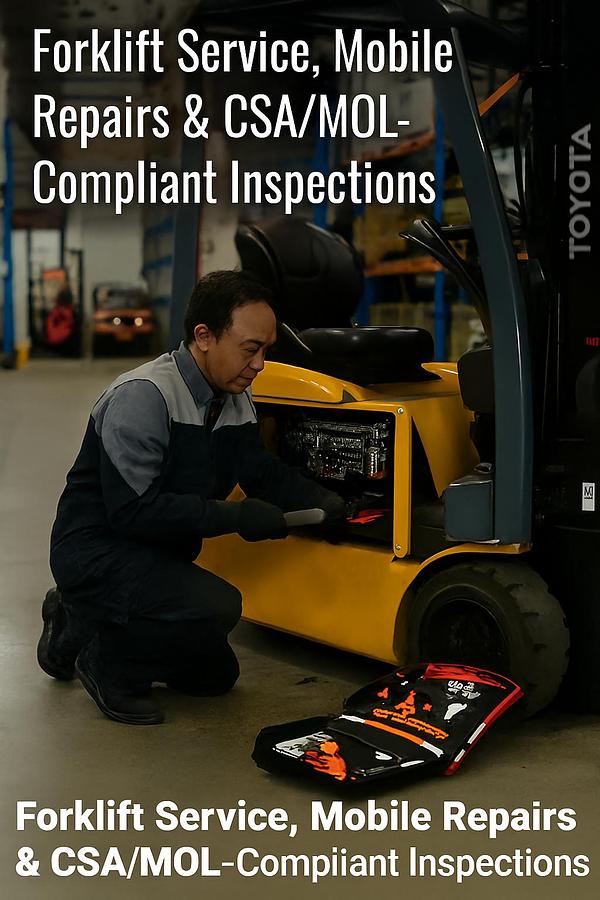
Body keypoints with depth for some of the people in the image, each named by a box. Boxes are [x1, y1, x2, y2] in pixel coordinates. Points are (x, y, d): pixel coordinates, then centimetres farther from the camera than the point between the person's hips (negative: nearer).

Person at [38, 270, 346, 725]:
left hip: (157, 555, 9)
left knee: (216, 676, 19)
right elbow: (131, 509, -29)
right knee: (218, 606, -32)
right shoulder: (143, 396, -24)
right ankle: (108, 662, -7)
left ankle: (80, 628, 27)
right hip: (95, 549, -9)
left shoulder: (236, 400, 2)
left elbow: (263, 471, 10)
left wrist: (322, 501, -8)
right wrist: (233, 516, -30)